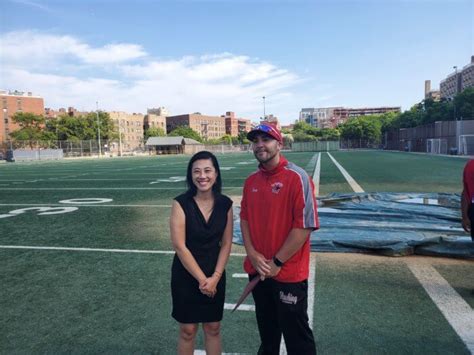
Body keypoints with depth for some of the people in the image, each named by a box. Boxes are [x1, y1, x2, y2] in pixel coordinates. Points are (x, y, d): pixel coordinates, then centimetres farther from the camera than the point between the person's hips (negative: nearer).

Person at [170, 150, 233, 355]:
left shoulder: (225, 204, -5)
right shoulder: (181, 204, -15)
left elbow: (226, 243, -1)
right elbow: (179, 246, -16)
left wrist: (215, 277, -9)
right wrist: (201, 278, -14)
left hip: (215, 276, 3)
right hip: (186, 276, -2)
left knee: (213, 328, 15)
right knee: (187, 330, 12)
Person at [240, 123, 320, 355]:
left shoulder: (297, 178, -16)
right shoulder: (251, 181, 5)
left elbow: (305, 225, -19)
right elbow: (244, 218, 8)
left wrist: (277, 262, -15)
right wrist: (252, 254, -5)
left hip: (288, 273, -6)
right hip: (258, 271, 6)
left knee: (296, 334, 11)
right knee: (266, 329, 25)